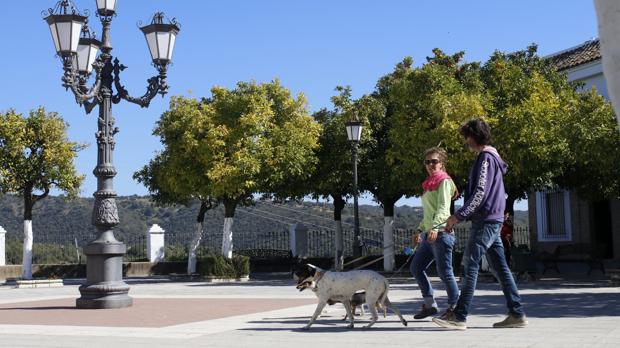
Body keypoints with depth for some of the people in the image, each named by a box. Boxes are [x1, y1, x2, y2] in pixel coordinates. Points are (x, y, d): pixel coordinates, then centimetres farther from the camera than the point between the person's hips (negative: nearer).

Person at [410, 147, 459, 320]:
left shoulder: (444, 181, -4)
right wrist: (420, 230, 24)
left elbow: (443, 207, -17)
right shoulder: (429, 184, 22)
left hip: (441, 233, -10)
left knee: (444, 272, -8)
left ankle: (454, 307, 3)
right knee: (416, 267, 8)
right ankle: (429, 304, 14)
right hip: (429, 235, 10)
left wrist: (435, 227, -30)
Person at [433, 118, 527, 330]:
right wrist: (461, 216, 22)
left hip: (485, 221, -10)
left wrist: (458, 215, -19)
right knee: (500, 268, 9)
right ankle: (517, 314, 11)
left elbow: (480, 193, -20)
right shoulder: (492, 157, 20)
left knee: (470, 267, -10)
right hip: (493, 220, 10)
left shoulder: (486, 158, -11)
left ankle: (459, 317, -10)